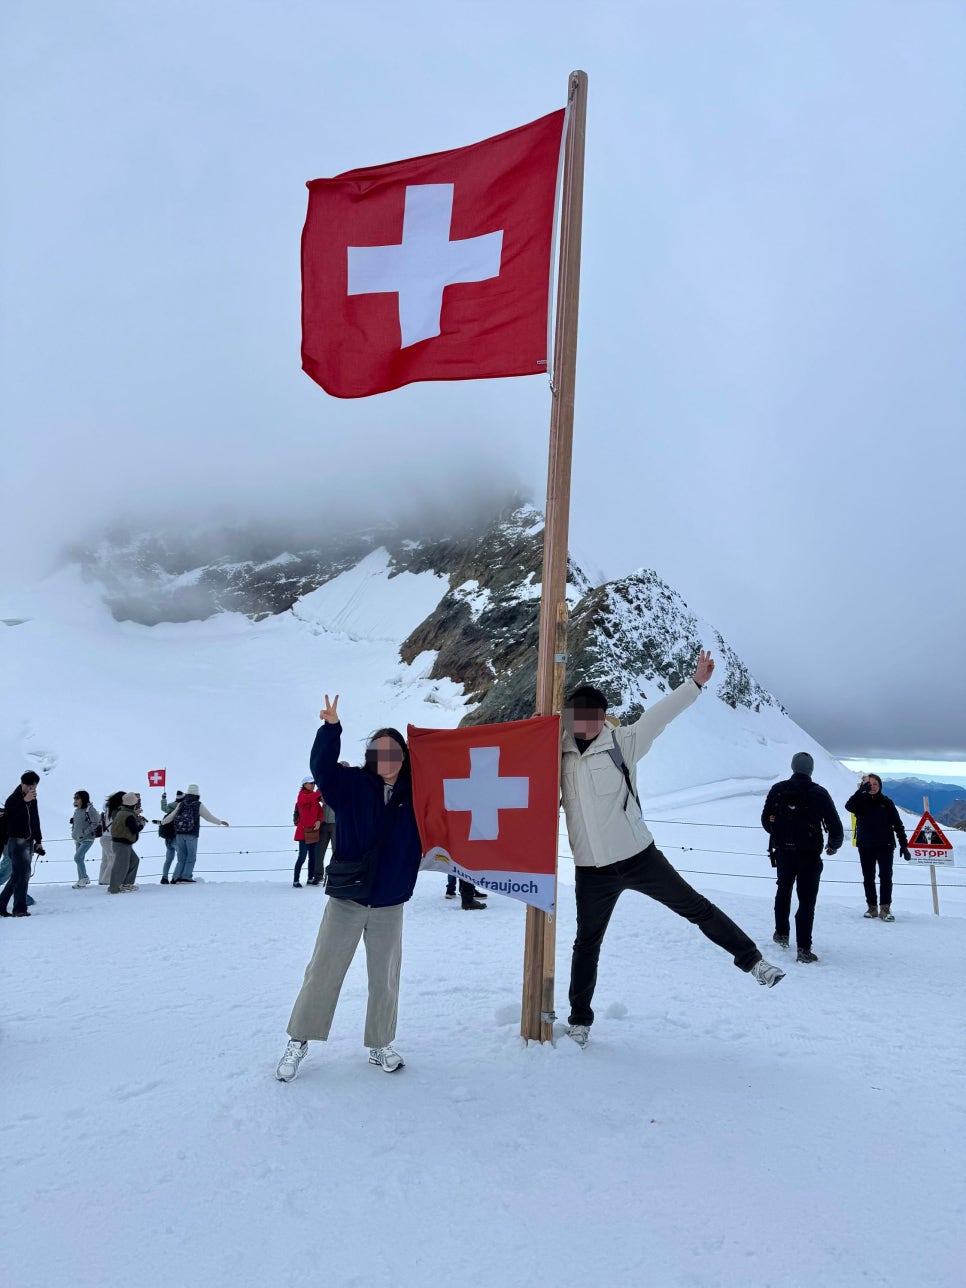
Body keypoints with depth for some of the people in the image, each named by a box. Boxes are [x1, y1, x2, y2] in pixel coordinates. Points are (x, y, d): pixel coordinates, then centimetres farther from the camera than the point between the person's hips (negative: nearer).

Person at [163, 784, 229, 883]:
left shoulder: (180, 804, 7)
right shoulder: (198, 805, -3)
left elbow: (171, 816, 17)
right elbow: (208, 816, 2)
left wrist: (162, 822, 36)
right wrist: (220, 822, 15)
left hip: (179, 834, 4)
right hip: (191, 835, -4)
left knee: (181, 858, 11)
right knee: (191, 857, 5)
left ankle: (176, 878, 5)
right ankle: (186, 877, -2)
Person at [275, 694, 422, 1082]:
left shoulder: (415, 794, -1)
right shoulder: (352, 785, -6)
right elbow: (322, 767, -20)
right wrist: (331, 728, -33)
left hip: (390, 904, 2)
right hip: (346, 900, -2)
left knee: (385, 978, 13)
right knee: (322, 971, 6)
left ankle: (380, 1045, 31)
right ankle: (298, 1043, 23)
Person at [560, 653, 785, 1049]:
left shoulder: (621, 743, -9)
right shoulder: (560, 751, -2)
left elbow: (659, 715, -16)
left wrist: (695, 683, -22)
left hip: (638, 856, -2)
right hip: (591, 870, 2)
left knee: (695, 907, 5)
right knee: (586, 943, 14)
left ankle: (751, 959, 22)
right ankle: (580, 1020, 29)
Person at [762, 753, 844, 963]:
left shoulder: (778, 790, -1)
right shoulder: (820, 794, -7)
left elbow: (766, 821, 4)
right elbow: (835, 826, -5)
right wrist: (833, 845, 17)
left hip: (783, 852, 2)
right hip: (810, 855, -2)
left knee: (784, 891, 24)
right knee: (807, 900, 1)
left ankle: (782, 933, 31)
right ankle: (803, 948, -5)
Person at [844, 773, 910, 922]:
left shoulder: (886, 802, 2)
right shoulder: (861, 801, 2)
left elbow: (898, 825, 4)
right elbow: (849, 806, -20)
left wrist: (904, 844, -1)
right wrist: (861, 791, -27)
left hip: (885, 845, -1)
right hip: (865, 846, 1)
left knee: (886, 876, -9)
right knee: (868, 878, 8)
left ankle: (885, 908, -6)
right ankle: (872, 907, 17)